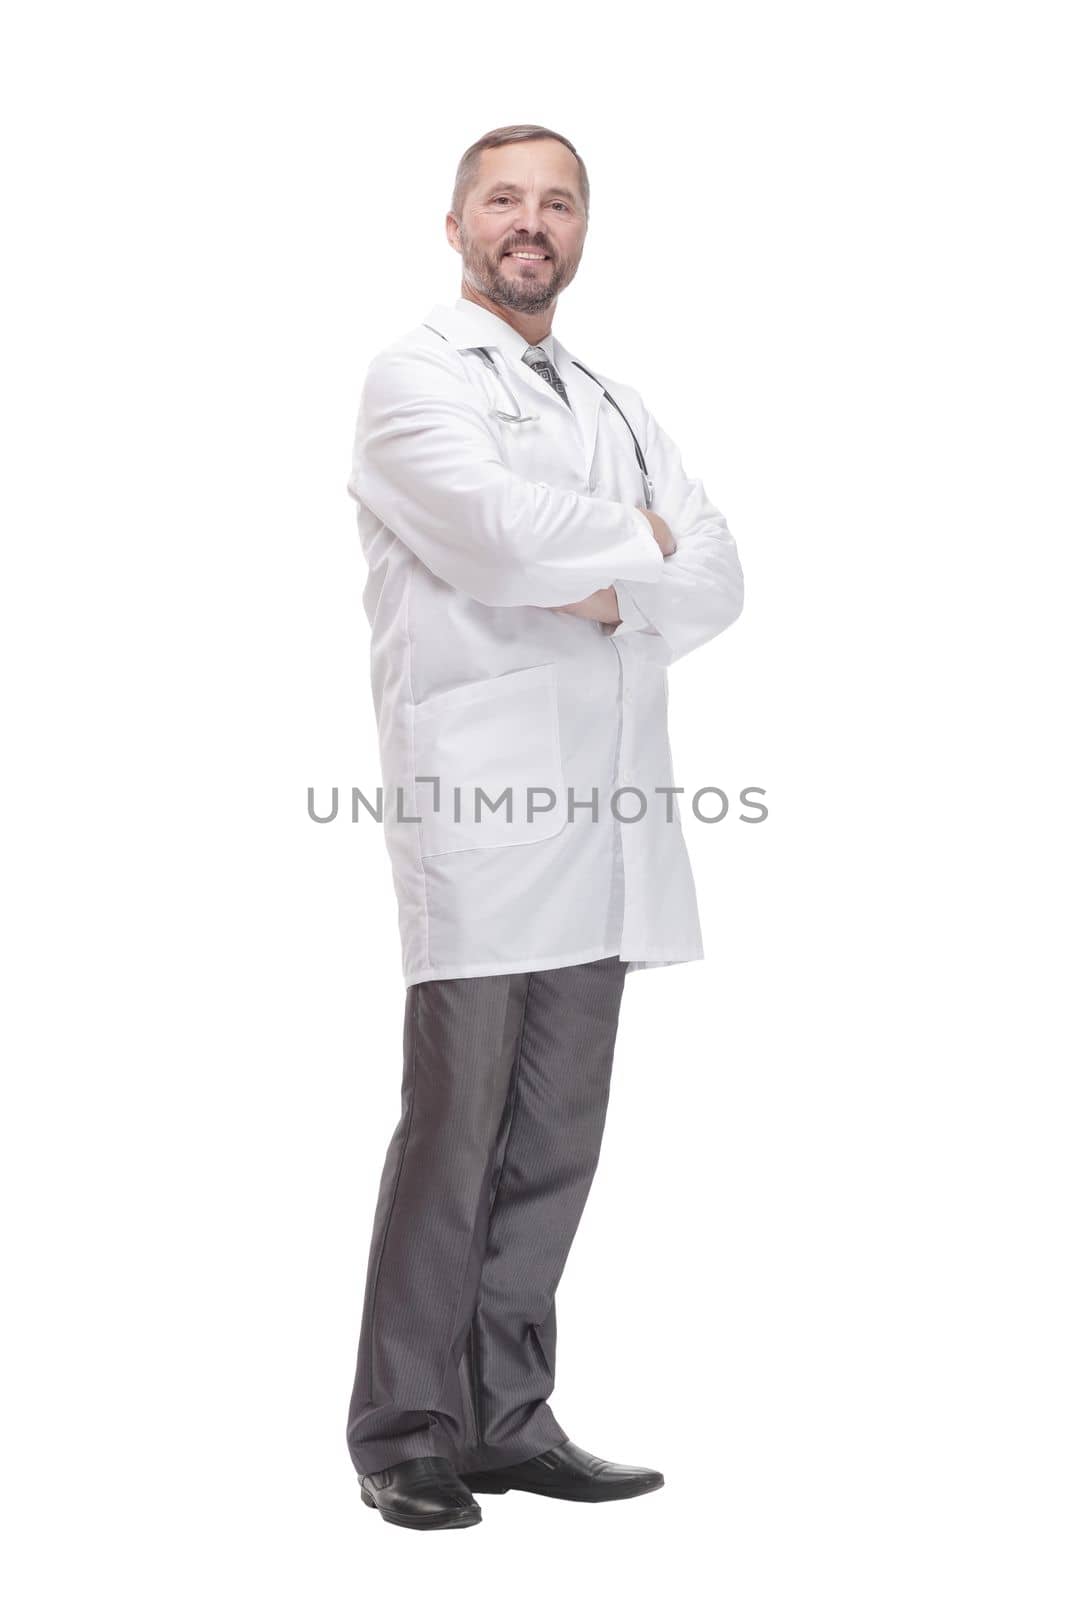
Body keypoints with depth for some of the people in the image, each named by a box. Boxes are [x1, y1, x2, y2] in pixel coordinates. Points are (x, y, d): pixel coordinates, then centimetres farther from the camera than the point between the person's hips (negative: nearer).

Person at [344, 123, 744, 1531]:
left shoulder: (615, 405, 24)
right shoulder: (414, 376, 4)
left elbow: (718, 577, 12)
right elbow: (499, 532, -15)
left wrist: (615, 594, -6)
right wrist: (636, 537, 1)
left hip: (605, 810, 6)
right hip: (479, 801, -6)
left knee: (556, 1137, 7)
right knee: (454, 1128, -4)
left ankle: (510, 1417, 17)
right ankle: (406, 1437, 7)